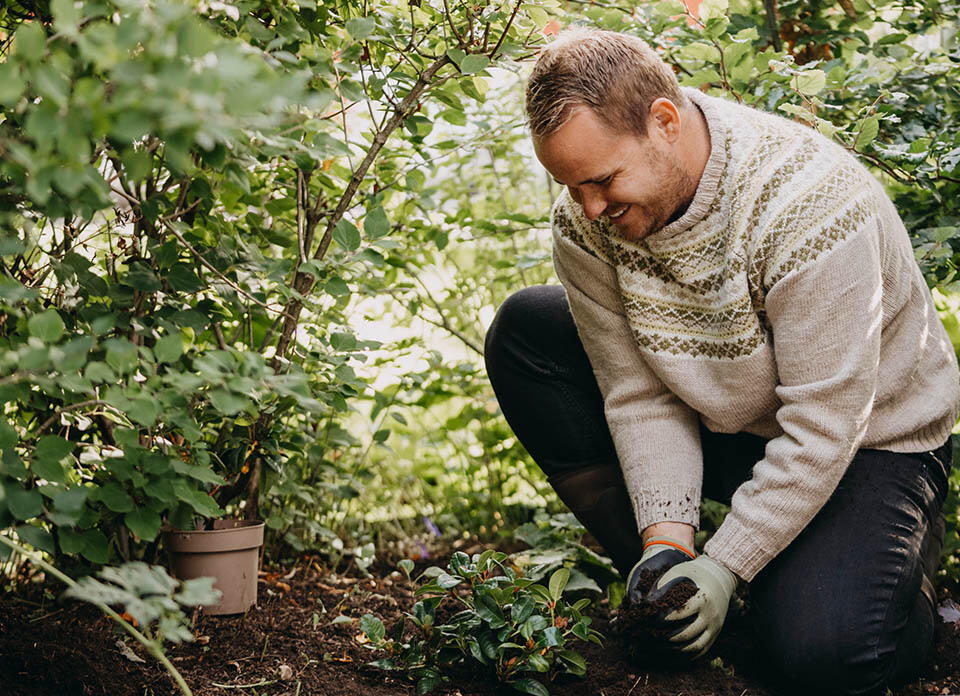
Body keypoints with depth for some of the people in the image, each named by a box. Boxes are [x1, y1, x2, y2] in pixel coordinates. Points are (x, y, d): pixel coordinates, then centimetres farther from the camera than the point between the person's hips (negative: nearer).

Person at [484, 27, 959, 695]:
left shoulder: (810, 206, -33)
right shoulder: (587, 217, -16)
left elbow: (824, 426, -30)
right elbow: (638, 392, -12)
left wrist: (726, 565, -28)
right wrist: (667, 536, -23)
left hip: (866, 437, -5)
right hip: (722, 422, 6)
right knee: (525, 332, -11)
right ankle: (662, 571, -3)